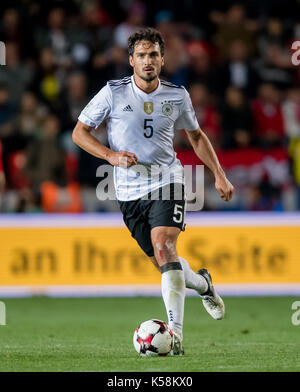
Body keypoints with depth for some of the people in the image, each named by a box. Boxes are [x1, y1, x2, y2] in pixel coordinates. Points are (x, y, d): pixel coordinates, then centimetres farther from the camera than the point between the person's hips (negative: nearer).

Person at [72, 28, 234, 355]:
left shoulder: (177, 96, 3)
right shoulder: (113, 92, -3)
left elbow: (196, 135, 19)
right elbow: (79, 132, 0)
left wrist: (219, 174, 12)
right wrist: (112, 156, -15)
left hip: (167, 182, -1)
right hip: (129, 191, 1)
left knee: (164, 248, -23)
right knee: (161, 261, 7)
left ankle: (175, 329, -26)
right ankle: (202, 283, 39)